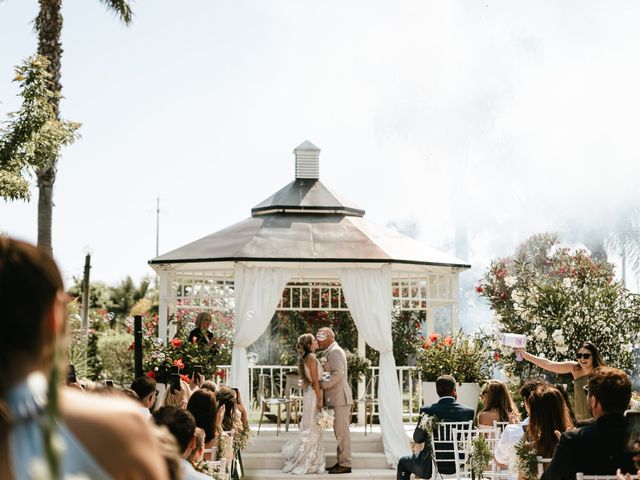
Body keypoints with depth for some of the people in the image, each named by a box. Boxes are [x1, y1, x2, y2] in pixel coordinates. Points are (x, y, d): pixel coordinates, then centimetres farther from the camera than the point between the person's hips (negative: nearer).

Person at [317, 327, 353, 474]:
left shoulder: (335, 351, -12)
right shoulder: (330, 351, 18)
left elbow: (338, 373, -22)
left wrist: (322, 385, -17)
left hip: (340, 398, -10)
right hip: (336, 399, 10)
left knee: (342, 432, -6)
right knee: (339, 432, 14)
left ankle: (345, 464, -3)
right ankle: (341, 462, 19)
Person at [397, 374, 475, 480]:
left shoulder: (427, 411, -14)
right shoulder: (469, 411, -10)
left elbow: (417, 439, -2)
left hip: (431, 467, -3)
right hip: (459, 467, 3)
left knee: (403, 462, 25)